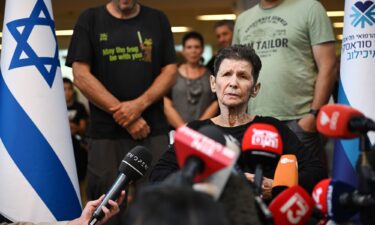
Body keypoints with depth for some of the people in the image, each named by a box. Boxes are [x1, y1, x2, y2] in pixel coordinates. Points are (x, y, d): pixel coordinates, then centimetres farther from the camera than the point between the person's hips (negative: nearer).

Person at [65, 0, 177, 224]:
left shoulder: (158, 20, 11)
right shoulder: (90, 19, 5)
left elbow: (170, 71, 6)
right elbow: (81, 76, -3)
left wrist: (139, 105, -12)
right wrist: (124, 116, -9)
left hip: (154, 131, 1)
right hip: (106, 132, -1)